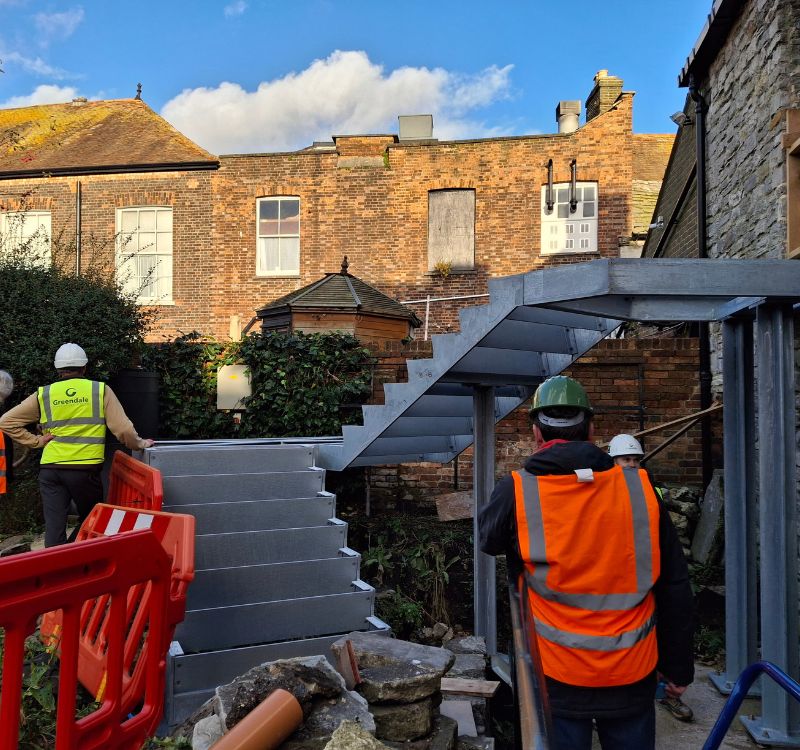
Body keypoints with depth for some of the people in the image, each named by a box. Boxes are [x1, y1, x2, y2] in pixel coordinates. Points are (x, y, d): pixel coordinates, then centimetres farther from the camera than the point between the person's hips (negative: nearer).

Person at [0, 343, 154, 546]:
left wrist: (35, 441, 11)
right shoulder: (101, 390, 2)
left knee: (54, 528, 5)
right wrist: (139, 444, 14)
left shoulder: (43, 395, 8)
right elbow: (123, 429, -2)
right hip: (85, 469, -2)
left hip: (50, 470, 2)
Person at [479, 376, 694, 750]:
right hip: (632, 676, 2)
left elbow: (488, 538, 7)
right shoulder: (640, 489, -8)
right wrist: (679, 667, 10)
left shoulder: (517, 491, -15)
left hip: (558, 676, -2)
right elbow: (674, 589, -1)